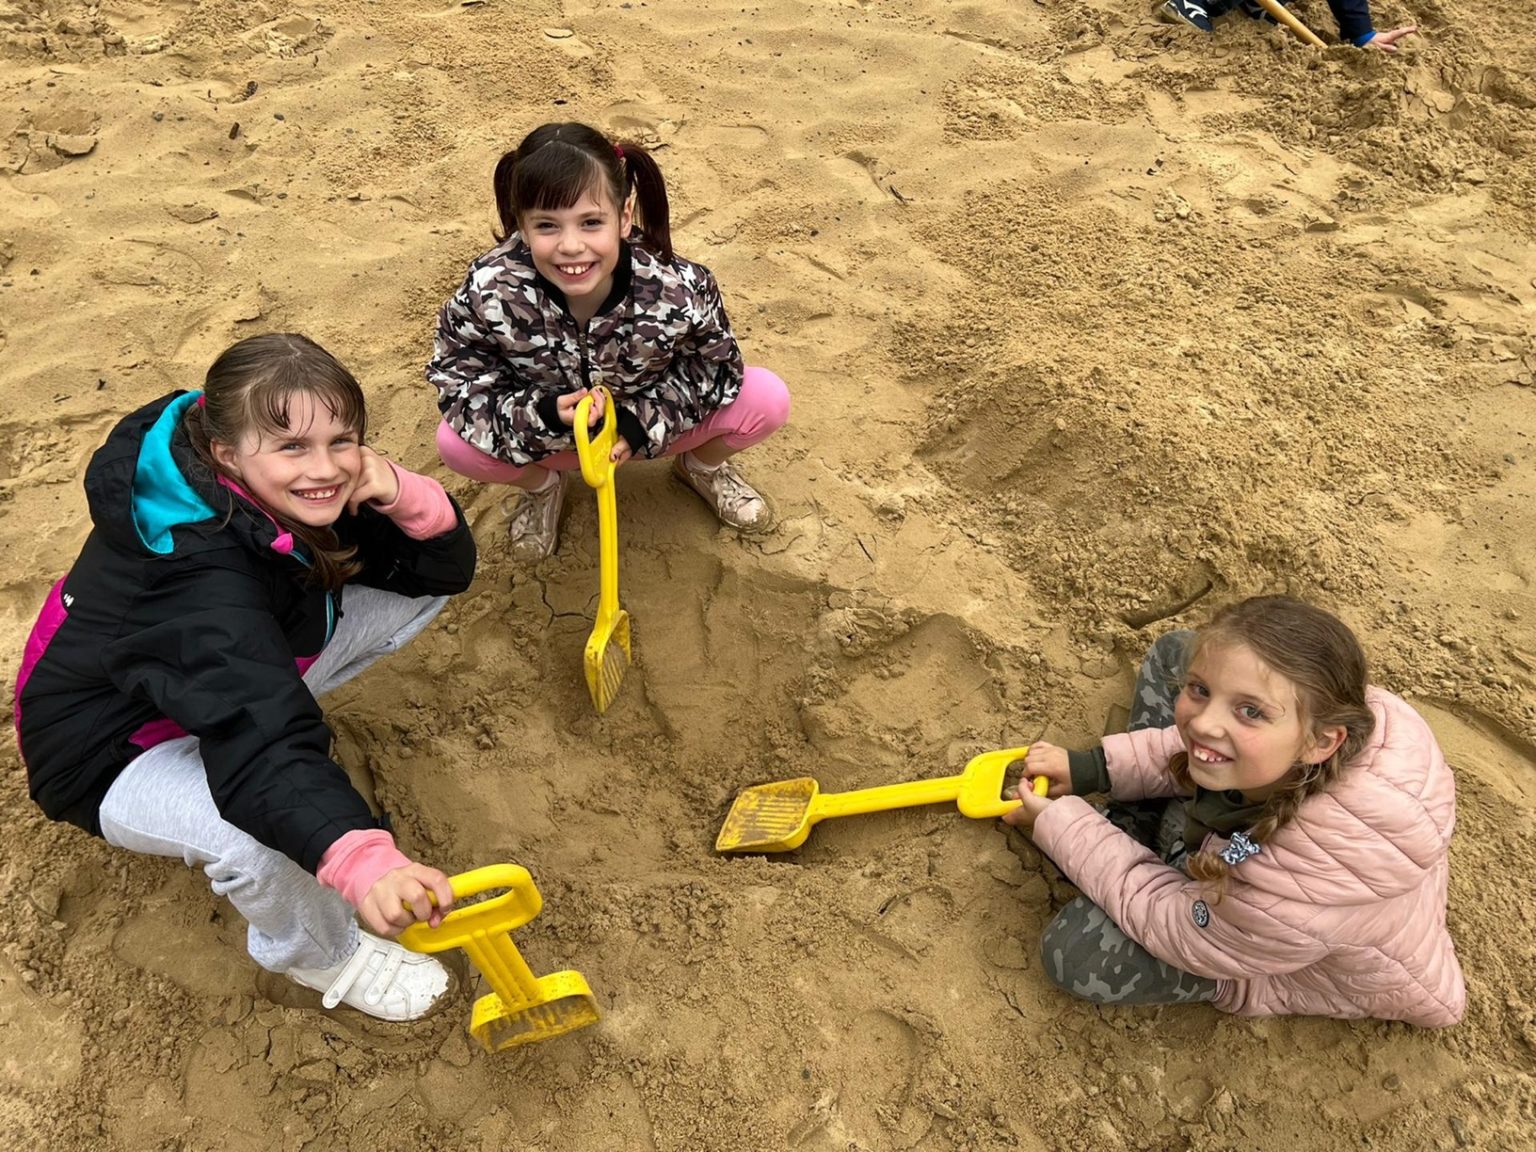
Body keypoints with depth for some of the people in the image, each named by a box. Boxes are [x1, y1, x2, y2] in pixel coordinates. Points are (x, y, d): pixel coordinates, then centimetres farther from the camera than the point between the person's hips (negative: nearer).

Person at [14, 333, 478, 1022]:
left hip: (249, 666, 7)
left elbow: (448, 568, -9)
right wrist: (360, 857, -70)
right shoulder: (198, 575, -39)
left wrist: (403, 494, -31)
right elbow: (259, 741, -53)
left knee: (423, 591, -3)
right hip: (113, 753, -7)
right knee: (261, 837, -41)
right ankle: (316, 955, -5)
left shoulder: (293, 498, -15)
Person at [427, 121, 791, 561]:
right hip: (546, 435, 0)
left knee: (768, 400, -21)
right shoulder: (490, 291, -33)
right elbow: (457, 379, -18)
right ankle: (541, 486, 11)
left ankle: (703, 465, 17)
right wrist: (542, 415, -36)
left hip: (656, 422, 0)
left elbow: (716, 367, -15)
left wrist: (643, 421, -28)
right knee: (455, 442, -27)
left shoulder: (680, 289, -33)